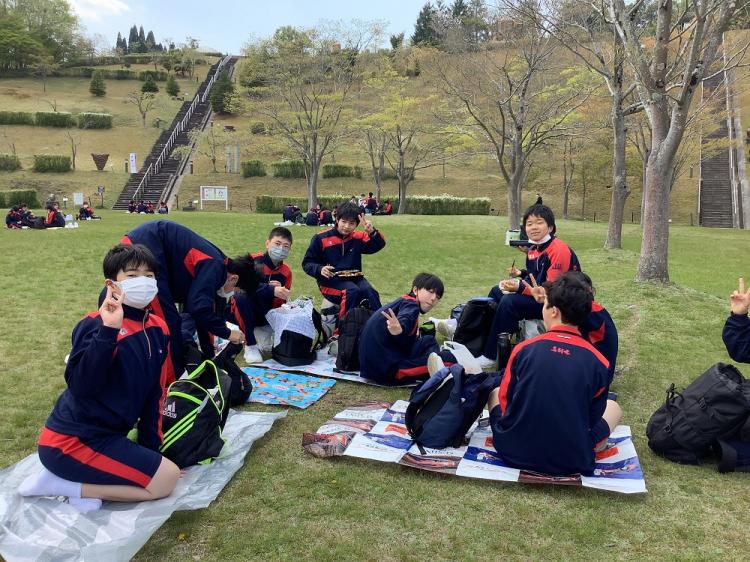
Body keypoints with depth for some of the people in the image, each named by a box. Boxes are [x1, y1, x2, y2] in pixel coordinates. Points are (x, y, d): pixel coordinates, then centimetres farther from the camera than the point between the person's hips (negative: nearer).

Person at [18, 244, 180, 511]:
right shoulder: (96, 325, -17)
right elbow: (81, 386, -28)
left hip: (104, 436, 8)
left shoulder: (158, 330, 5)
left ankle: (68, 482, 8)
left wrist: (151, 447, 12)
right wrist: (107, 330, -35)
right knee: (167, 478, -9)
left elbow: (155, 392, 11)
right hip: (72, 441, -8)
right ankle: (64, 486, -2)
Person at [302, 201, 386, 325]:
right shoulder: (321, 238, -2)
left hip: (354, 278, 4)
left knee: (369, 291, -28)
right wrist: (320, 269, -20)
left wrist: (372, 232, -16)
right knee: (352, 291, -33)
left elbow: (379, 245, 3)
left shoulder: (358, 237, 7)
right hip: (330, 280, -3)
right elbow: (307, 263, 1)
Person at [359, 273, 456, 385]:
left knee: (428, 341, 20)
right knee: (450, 359, -15)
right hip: (388, 369, -10)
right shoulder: (411, 304, -9)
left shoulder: (402, 302, 19)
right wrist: (400, 329, -54)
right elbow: (405, 320, -34)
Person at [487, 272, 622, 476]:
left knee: (495, 393, 28)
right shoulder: (599, 362, -9)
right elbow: (593, 417, 1)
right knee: (612, 406, 24)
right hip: (571, 461, 0)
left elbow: (505, 400, 2)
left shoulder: (523, 349, -9)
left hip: (513, 452, 1)